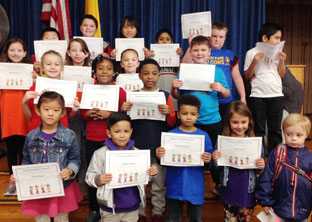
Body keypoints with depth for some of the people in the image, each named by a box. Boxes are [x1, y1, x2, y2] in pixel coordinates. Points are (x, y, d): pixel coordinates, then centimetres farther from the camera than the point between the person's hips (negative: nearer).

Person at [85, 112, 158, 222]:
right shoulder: (100, 154, -10)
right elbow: (89, 176, -8)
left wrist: (151, 172, -10)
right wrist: (98, 180, -28)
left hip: (133, 207, 3)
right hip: (110, 208, -2)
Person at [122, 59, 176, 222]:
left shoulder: (165, 96, 1)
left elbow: (172, 124, 1)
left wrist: (169, 113, -20)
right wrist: (124, 111, -15)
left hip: (159, 147, 0)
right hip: (138, 147, 1)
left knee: (159, 184, 11)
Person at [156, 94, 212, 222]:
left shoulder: (204, 136, -4)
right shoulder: (171, 135, -5)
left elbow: (208, 160, 0)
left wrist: (208, 160, -22)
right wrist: (159, 156, -24)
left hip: (195, 186, 1)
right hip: (175, 186, 0)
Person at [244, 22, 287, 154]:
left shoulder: (278, 53, 9)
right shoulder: (252, 53, -1)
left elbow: (282, 75, 11)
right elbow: (247, 76, -1)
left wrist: (282, 61, -5)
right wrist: (255, 61, -15)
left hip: (276, 95, 3)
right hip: (258, 96, -3)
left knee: (275, 128, 8)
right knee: (259, 128, 4)